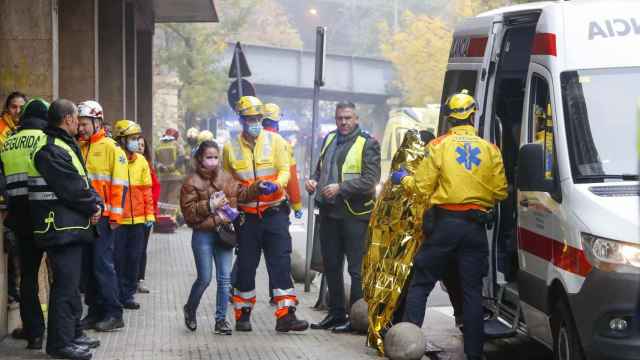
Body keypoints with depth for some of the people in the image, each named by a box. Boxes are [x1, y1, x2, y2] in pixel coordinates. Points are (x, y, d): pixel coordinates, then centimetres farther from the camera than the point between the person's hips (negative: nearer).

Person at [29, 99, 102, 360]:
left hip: (71, 227, 11)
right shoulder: (51, 150, -17)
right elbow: (73, 189, -21)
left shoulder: (66, 145, 18)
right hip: (61, 228, -11)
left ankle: (73, 333, 27)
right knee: (65, 283, -8)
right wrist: (94, 206, -6)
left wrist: (96, 203, -1)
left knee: (71, 282, 17)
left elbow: (83, 183, 16)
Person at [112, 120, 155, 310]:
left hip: (137, 219, 5)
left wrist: (150, 214, 7)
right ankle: (118, 295, 10)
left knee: (134, 259, 10)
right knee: (118, 259, 0)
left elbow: (146, 189, 12)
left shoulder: (141, 161, 8)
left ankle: (129, 294, 19)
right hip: (117, 219, -5)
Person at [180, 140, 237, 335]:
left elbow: (236, 200, 9)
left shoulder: (227, 178, 8)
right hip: (203, 235, -3)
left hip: (224, 233, 3)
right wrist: (210, 206, -16)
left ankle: (221, 319, 9)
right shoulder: (192, 182, -3)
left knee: (225, 278, 1)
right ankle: (190, 310, 25)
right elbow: (188, 211, -9)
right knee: (204, 279, -1)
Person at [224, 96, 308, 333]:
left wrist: (276, 184, -24)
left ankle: (285, 316, -6)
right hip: (247, 215, 1)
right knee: (245, 266, 7)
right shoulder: (231, 148, 5)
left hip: (275, 212, -1)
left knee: (281, 264, -5)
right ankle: (243, 316, 19)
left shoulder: (275, 141, 2)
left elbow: (284, 170, -4)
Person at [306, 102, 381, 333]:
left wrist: (341, 188, -22)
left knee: (356, 268, -3)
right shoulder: (329, 139, 15)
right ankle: (336, 314, 24)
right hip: (328, 212, 7)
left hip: (354, 213, -7)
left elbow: (370, 180, -15)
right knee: (331, 265, 14)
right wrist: (313, 181, 6)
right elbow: (320, 168, 28)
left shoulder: (367, 144, -7)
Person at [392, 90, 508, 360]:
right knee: (472, 291, 7)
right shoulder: (490, 150, 3)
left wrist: (403, 179, 15)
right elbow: (500, 192, 2)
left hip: (444, 224, -2)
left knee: (420, 284, 7)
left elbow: (422, 187, -5)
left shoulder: (439, 146, -3)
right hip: (476, 227, 2)